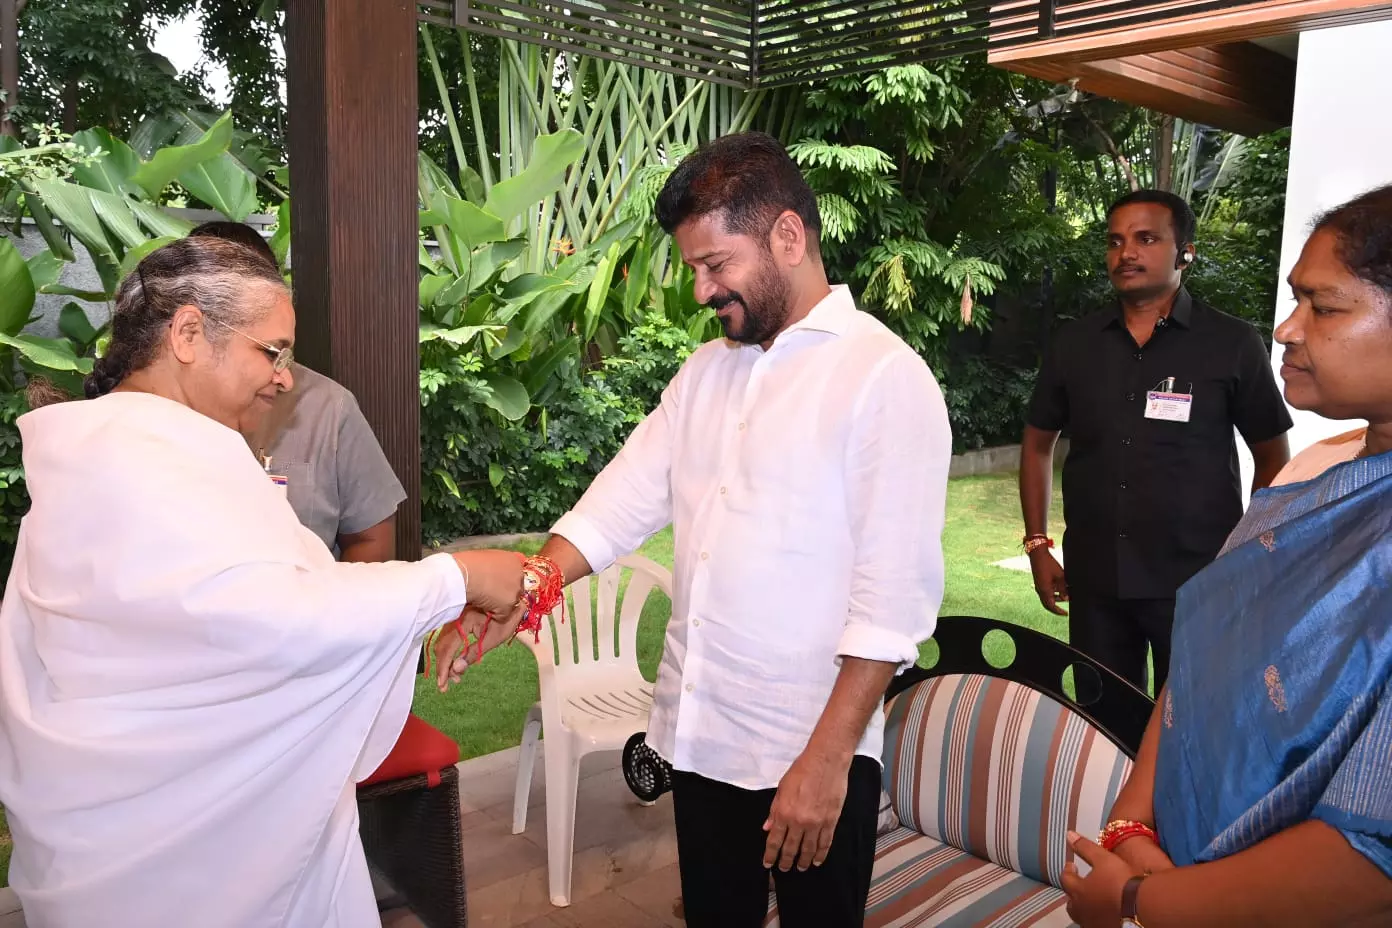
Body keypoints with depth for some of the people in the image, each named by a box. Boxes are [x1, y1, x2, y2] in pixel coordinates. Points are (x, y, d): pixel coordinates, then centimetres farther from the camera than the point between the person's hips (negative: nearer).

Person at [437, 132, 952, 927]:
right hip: (699, 735, 6)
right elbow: (620, 505, 3)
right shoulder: (707, 370, 8)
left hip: (811, 752, -5)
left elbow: (895, 597, -17)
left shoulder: (886, 376, -13)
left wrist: (827, 759, -18)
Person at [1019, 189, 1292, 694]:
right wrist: (1037, 544, 7)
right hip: (1094, 580, 3)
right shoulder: (1074, 344, 3)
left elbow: (1272, 457, 2)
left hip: (1196, 583, -3)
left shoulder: (1232, 344, -5)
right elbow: (1039, 442, 12)